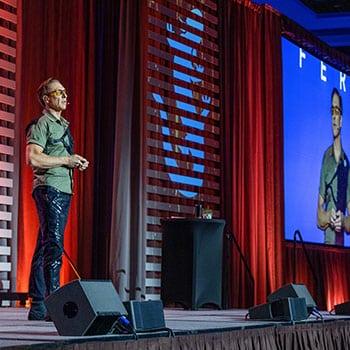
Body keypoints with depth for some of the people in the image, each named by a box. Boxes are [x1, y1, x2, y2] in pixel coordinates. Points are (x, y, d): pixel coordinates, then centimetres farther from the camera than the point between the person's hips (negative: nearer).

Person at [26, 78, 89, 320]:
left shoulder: (63, 125, 24)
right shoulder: (41, 124, -5)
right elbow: (33, 158, -18)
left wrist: (77, 163, 12)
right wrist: (66, 160, -12)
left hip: (64, 190, 9)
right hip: (49, 188, -9)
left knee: (45, 246, 8)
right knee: (54, 245, -16)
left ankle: (38, 306, 10)